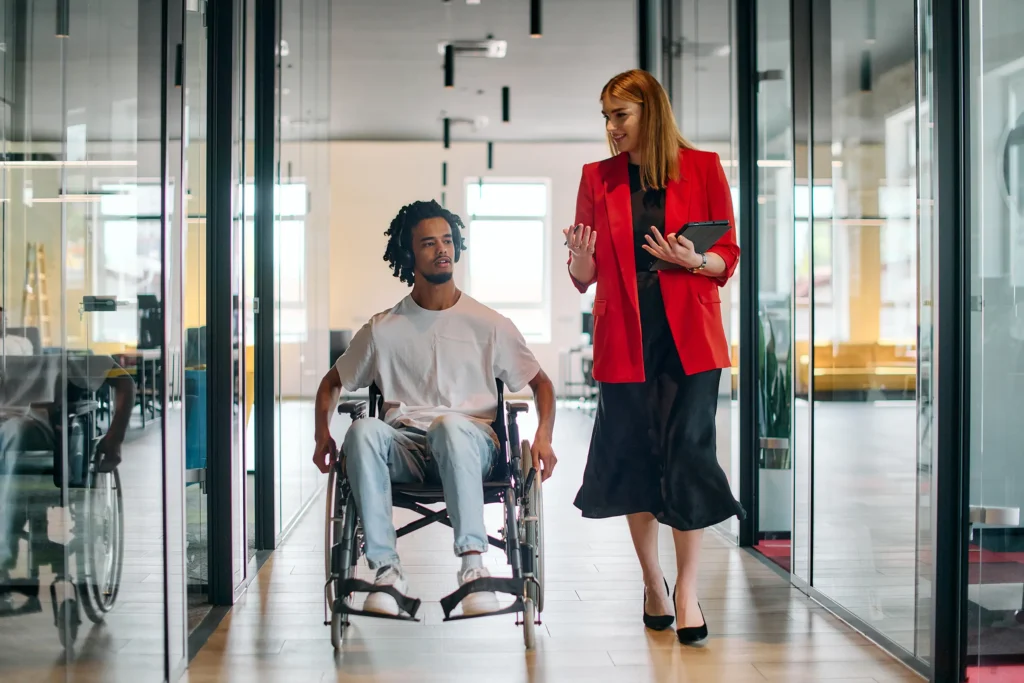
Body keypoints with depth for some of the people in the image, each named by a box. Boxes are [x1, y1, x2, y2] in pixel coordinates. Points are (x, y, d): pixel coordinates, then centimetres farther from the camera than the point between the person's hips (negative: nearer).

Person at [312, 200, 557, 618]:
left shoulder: (488, 325, 10)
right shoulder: (384, 329, 12)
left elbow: (540, 383, 15)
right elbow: (332, 382, 22)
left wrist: (543, 436, -4)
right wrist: (323, 435, 2)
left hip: (470, 445, -1)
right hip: (405, 449, 2)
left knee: (450, 425, -39)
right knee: (363, 430, -34)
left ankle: (473, 564, -43)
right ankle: (386, 568, -34)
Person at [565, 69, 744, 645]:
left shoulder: (702, 168, 3)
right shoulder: (598, 177, 8)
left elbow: (729, 258, 5)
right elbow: (584, 277, 9)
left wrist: (693, 260, -15)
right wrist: (580, 259, -14)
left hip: (688, 336, -2)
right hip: (625, 335, 2)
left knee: (688, 452, -6)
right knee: (633, 457, 5)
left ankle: (687, 591, 4)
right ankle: (653, 583, 21)